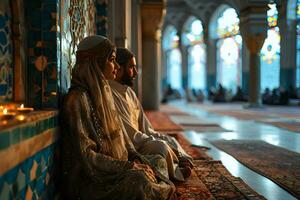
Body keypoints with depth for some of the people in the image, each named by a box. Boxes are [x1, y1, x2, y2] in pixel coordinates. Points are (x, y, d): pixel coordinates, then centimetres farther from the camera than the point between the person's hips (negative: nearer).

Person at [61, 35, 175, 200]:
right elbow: (85, 154, -18)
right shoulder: (78, 98, -15)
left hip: (115, 169, 8)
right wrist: (128, 166, -17)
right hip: (90, 178, -8)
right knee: (138, 180, -30)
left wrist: (137, 159, 0)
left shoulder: (104, 92, 12)